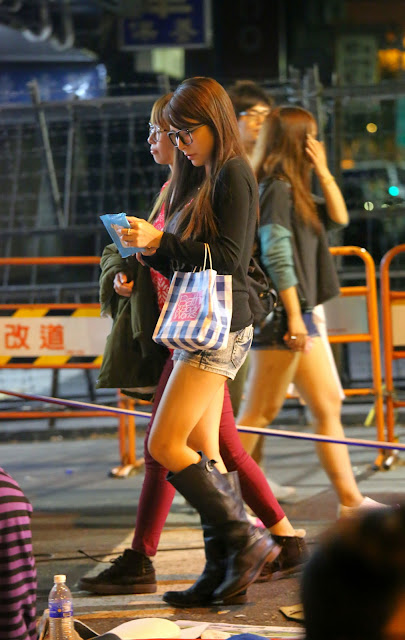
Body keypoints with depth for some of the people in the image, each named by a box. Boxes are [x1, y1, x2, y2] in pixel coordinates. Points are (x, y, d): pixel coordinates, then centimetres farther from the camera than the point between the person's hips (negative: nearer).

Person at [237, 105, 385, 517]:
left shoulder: (295, 190, 16)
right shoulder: (276, 188, -13)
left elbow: (339, 218, 17)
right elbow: (276, 256, -19)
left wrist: (323, 171, 7)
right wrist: (293, 316, -21)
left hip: (299, 313, 10)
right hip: (281, 313, -10)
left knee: (328, 406, 9)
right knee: (260, 412, -6)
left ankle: (351, 500, 12)